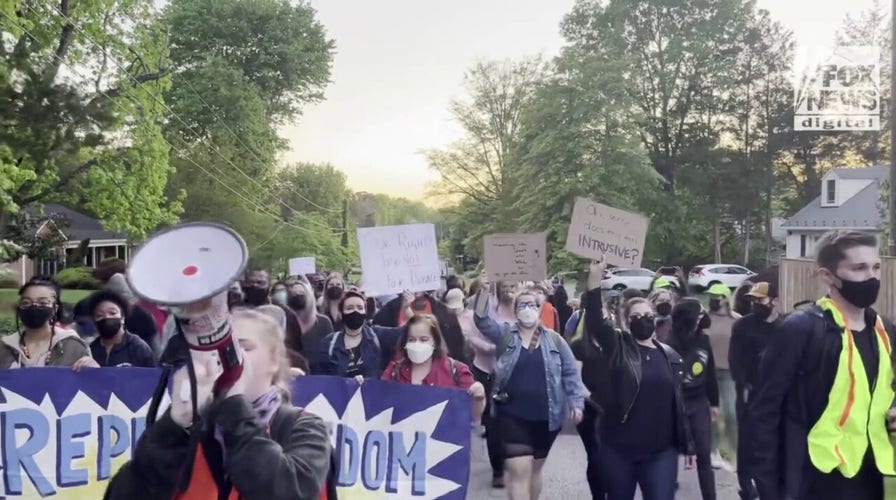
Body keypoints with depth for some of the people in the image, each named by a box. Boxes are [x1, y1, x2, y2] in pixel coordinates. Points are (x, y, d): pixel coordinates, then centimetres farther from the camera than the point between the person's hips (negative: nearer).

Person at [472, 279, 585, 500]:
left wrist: (576, 402, -4)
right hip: (513, 415, -2)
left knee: (535, 469, 17)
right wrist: (484, 290, -26)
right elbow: (481, 319, -13)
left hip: (546, 416, 2)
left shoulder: (554, 339, 5)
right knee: (519, 471, -9)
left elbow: (570, 373, 5)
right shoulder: (505, 334, 2)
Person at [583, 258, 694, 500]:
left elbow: (679, 402, 11)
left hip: (661, 451, 2)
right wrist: (595, 278, -28)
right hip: (619, 449, -2)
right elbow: (595, 319, -17)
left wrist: (687, 444, 10)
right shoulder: (618, 347, -1)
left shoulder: (670, 356, 9)